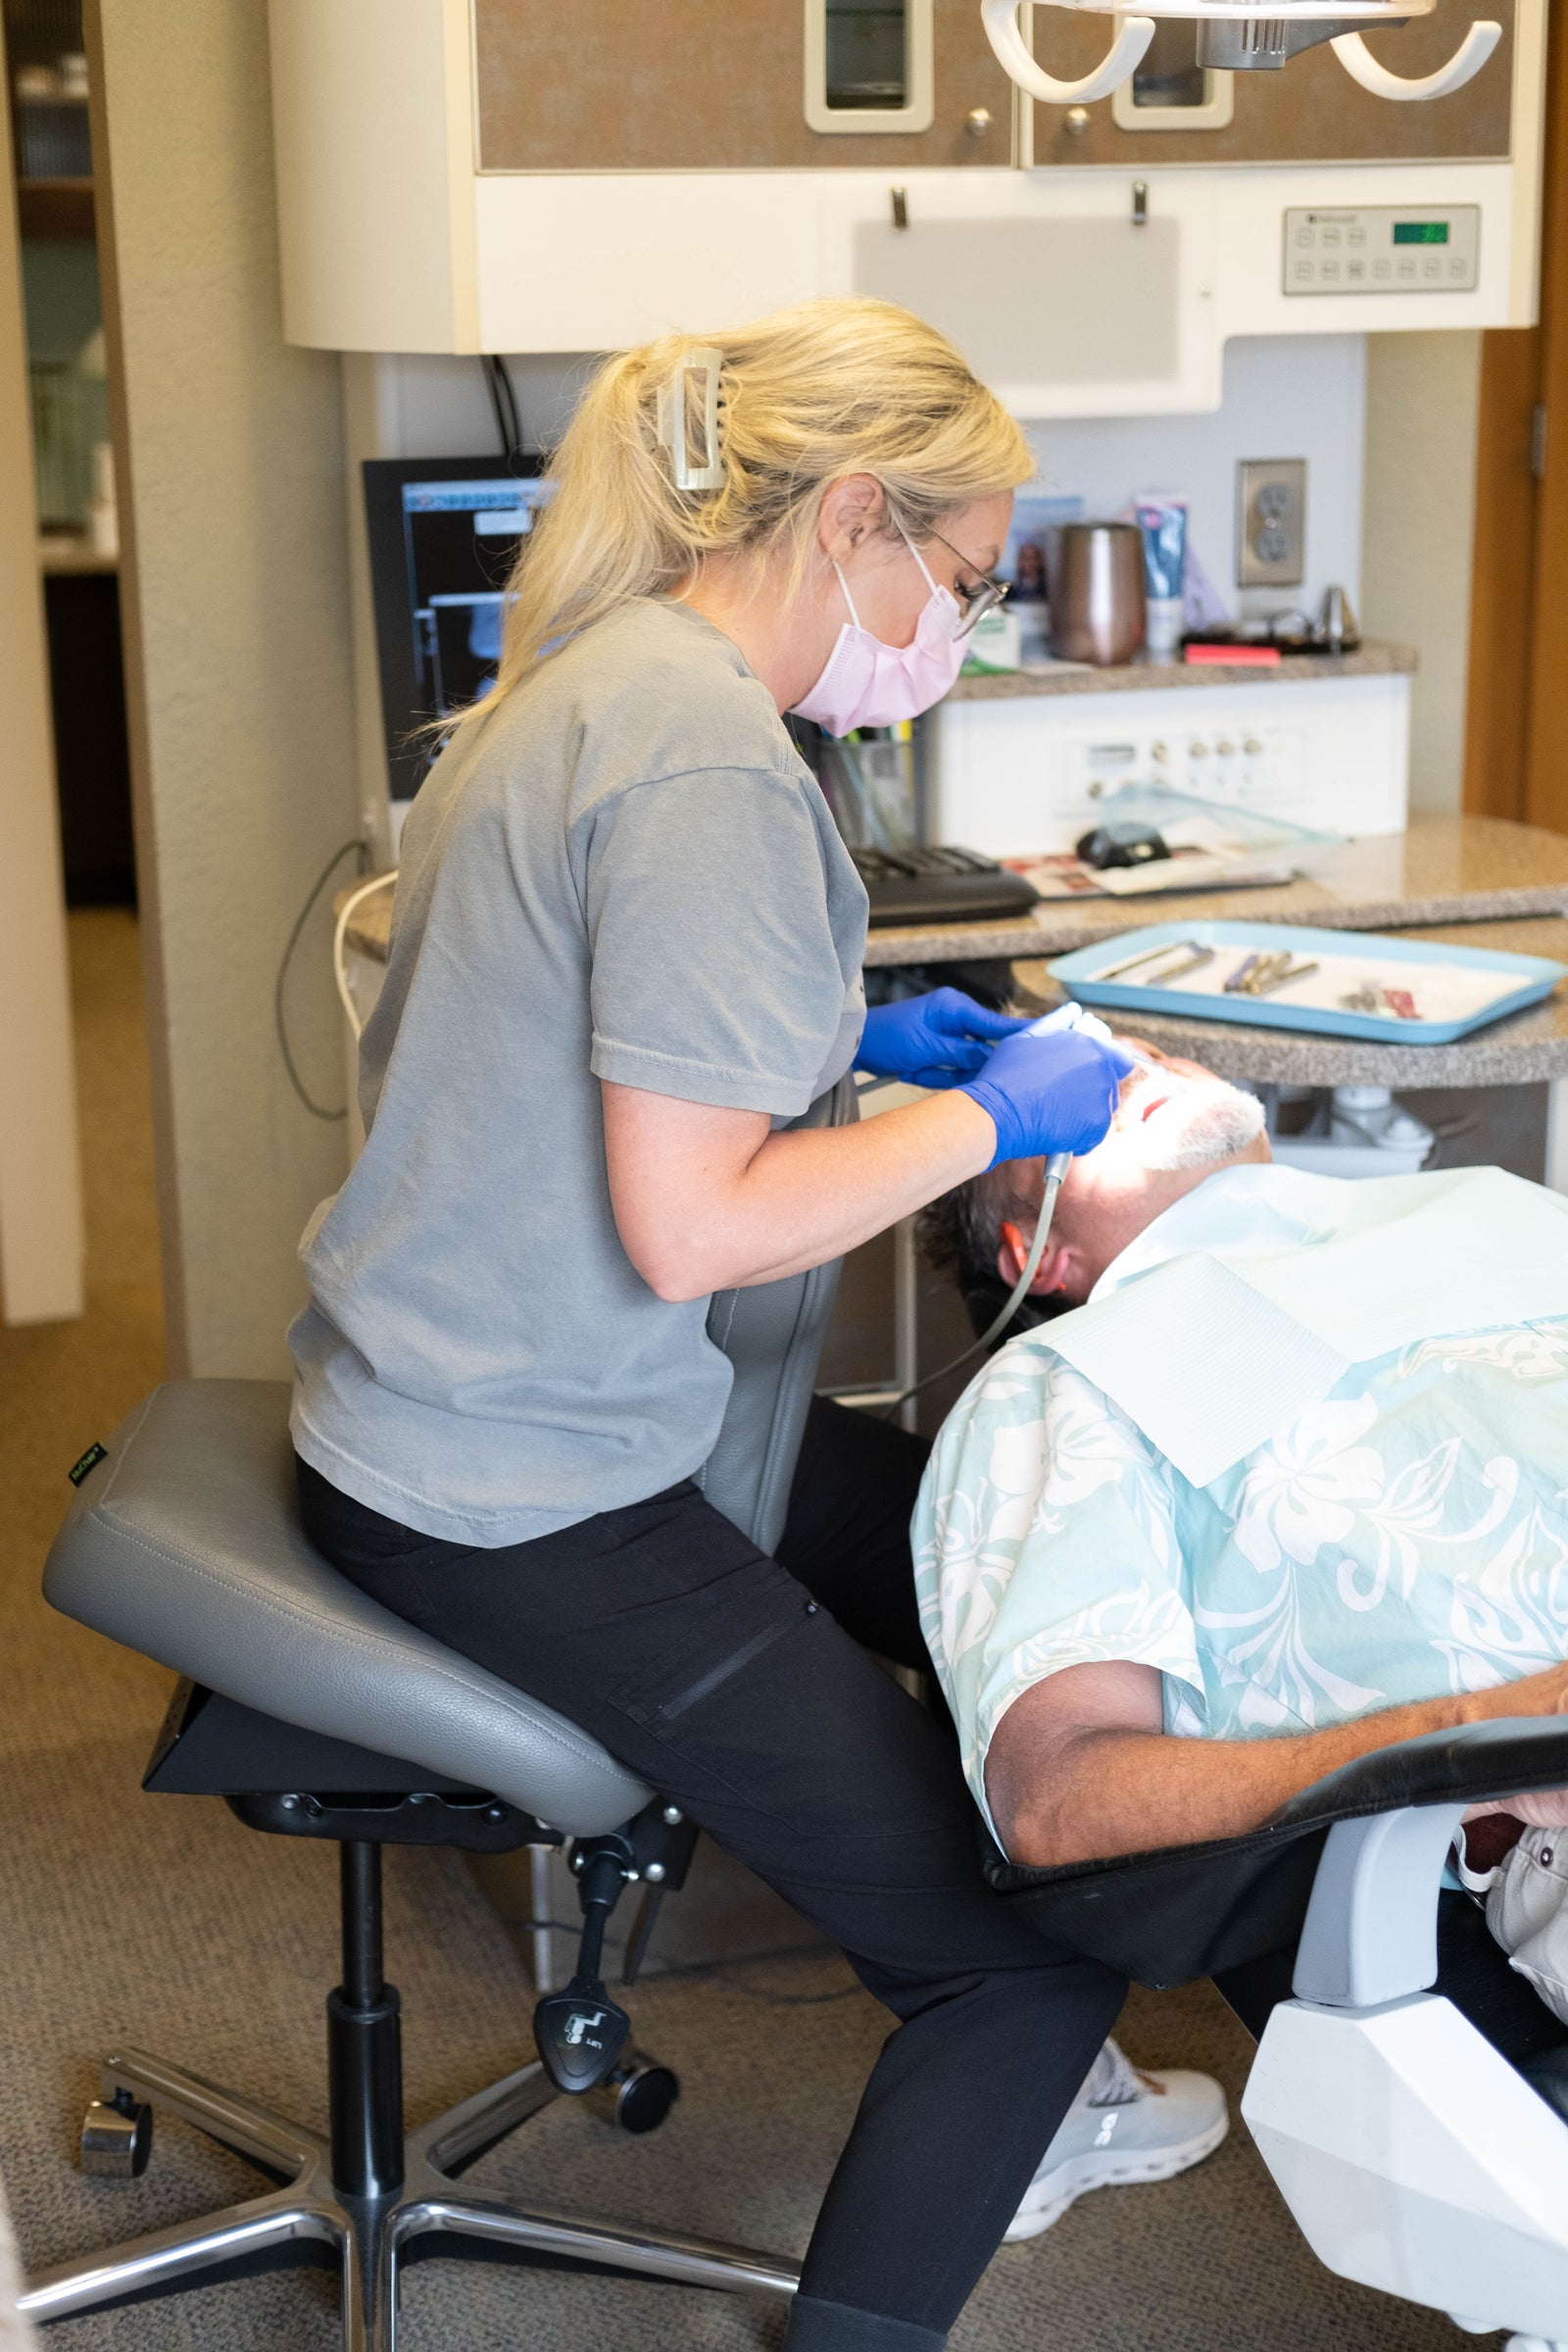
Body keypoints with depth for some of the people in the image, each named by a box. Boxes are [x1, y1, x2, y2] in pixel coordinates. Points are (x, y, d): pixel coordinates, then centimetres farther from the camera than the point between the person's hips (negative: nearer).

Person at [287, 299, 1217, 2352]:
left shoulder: (592, 681, 9)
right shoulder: (706, 755, -23)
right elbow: (692, 1228, -26)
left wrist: (862, 1043, 13)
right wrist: (986, 1119, -12)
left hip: (445, 1402, 11)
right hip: (522, 1501, -11)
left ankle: (1003, 2103, 40)